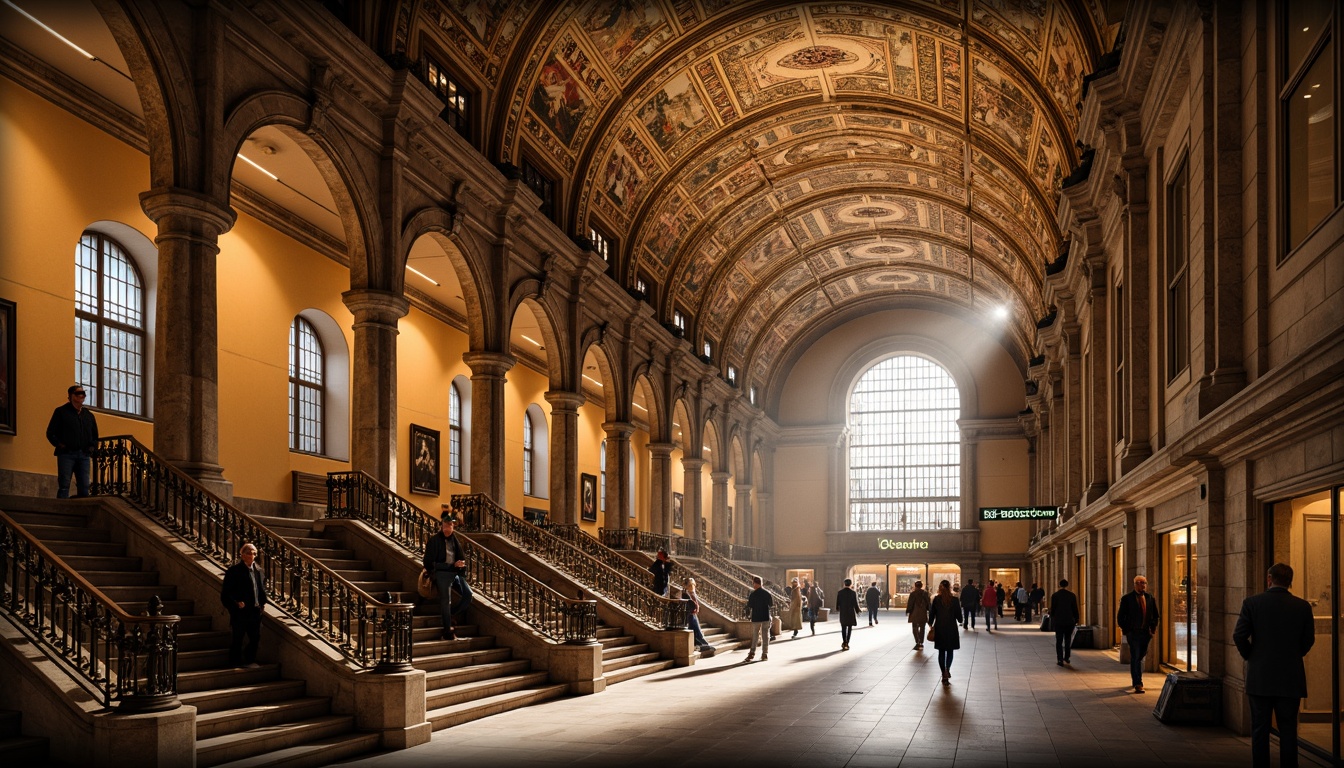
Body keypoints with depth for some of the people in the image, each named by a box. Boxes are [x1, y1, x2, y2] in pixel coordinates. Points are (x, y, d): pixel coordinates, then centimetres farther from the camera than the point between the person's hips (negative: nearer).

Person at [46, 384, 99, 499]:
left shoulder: (89, 415, 19)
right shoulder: (61, 411, 5)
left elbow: (95, 435, 27)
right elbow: (50, 433, 3)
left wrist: (92, 446, 11)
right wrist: (60, 445, -8)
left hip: (84, 455, 4)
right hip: (66, 454, -4)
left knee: (84, 487, 0)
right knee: (64, 486, -8)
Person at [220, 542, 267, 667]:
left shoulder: (258, 570, 8)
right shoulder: (234, 570, -10)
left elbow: (263, 587, 20)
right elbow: (226, 592, -10)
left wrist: (263, 602, 8)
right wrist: (235, 603, -18)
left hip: (255, 611, 6)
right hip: (240, 611, -6)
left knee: (256, 638, 11)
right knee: (237, 638, 4)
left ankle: (250, 660, 29)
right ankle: (235, 663, 16)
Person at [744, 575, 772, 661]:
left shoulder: (753, 595, -11)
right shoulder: (767, 593, -3)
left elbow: (749, 606, -6)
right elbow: (771, 604, 9)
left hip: (756, 618, -2)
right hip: (766, 617, 2)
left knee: (754, 636, 7)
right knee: (765, 636, 7)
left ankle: (752, 653, 0)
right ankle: (765, 654, 6)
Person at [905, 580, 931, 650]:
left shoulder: (913, 593, -9)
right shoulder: (925, 593, 1)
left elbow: (910, 604, -8)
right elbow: (928, 604, 5)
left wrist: (908, 612, 0)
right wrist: (928, 611, 14)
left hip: (915, 614, -3)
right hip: (923, 614, 3)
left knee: (915, 628, 2)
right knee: (922, 629, 12)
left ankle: (918, 643, -13)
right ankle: (921, 643, 14)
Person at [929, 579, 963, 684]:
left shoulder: (936, 599, -6)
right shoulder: (955, 600, -7)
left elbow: (932, 613, -1)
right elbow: (959, 615, -1)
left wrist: (930, 624, 15)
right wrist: (960, 621, 20)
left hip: (939, 628, 1)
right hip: (951, 628, -1)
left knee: (941, 652, 10)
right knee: (950, 651, 13)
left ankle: (944, 676, 9)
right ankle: (947, 669, -10)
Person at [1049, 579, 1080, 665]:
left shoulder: (1054, 596, -5)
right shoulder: (1072, 595, -3)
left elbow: (1052, 609, -2)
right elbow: (1075, 609, 0)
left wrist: (1052, 620, 9)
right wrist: (1076, 620, 10)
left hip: (1058, 622, -1)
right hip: (1069, 621, 1)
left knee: (1059, 641, 3)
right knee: (1068, 640, 16)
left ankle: (1060, 660, -5)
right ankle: (1066, 658, 19)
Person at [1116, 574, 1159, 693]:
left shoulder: (1150, 599, 8)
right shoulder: (1127, 599, -3)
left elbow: (1155, 616, 16)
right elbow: (1120, 616, 0)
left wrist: (1153, 628, 4)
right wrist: (1126, 629, -5)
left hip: (1146, 633, 4)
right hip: (1133, 633, -4)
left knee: (1140, 657, 14)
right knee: (1135, 658, -8)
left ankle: (1136, 679, 33)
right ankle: (1138, 684, -9)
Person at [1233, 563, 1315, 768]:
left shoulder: (1252, 602, -7)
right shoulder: (1302, 606, -3)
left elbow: (1239, 636, -9)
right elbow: (1308, 640, 4)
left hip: (1259, 677, -1)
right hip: (1291, 679, 1)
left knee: (1260, 729, 7)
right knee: (1288, 729, 6)